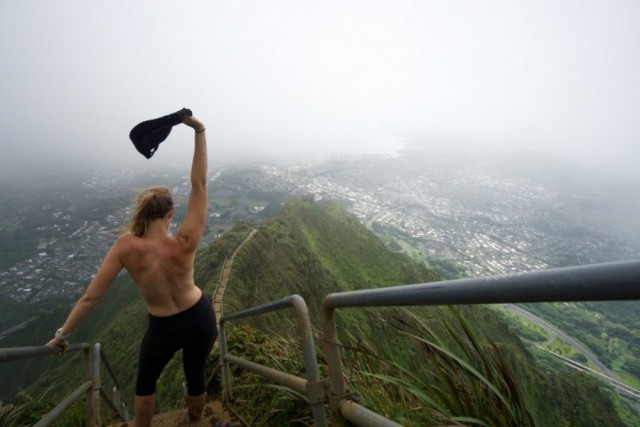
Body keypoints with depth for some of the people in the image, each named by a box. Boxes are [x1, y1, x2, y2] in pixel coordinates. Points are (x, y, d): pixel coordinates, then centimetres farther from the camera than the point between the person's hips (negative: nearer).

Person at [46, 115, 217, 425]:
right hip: (201, 319, 1)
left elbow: (91, 298, -15)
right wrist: (199, 131, -23)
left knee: (145, 383, 31)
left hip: (163, 329, -1)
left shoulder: (126, 246, -24)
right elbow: (199, 184, -26)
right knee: (195, 376, 29)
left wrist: (62, 334, 2)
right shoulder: (185, 244, -27)